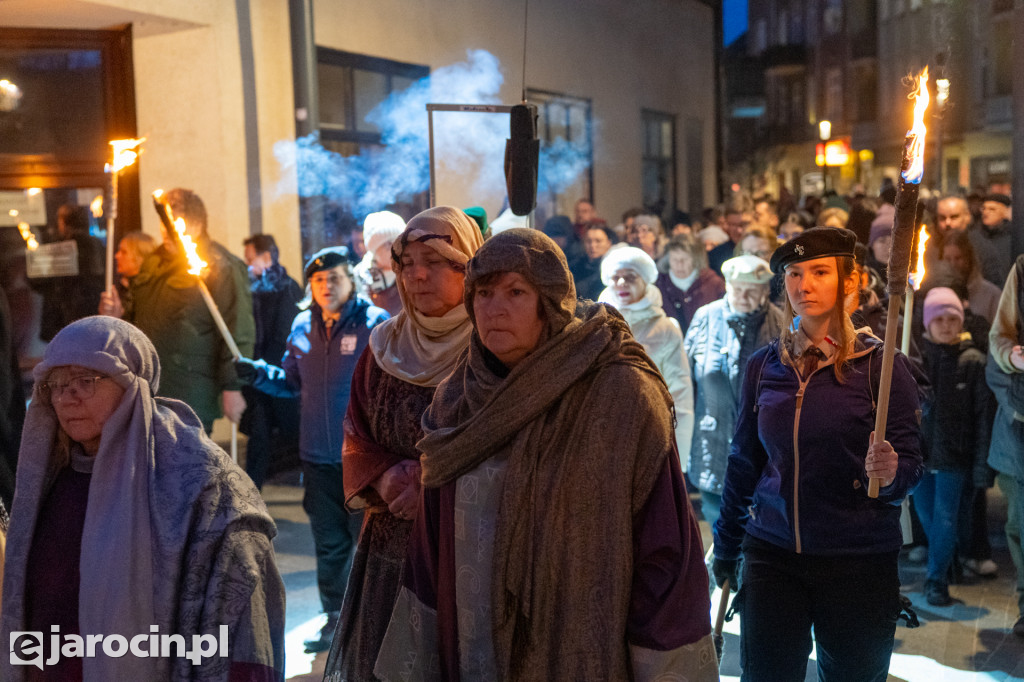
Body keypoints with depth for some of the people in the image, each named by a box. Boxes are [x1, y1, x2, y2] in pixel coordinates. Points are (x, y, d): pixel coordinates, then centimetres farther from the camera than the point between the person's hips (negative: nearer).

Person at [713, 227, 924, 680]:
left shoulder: (878, 364, -5)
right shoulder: (764, 366, 5)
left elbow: (910, 464, -5)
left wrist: (890, 473, -28)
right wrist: (726, 548, 17)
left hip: (858, 559, -2)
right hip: (772, 555, 2)